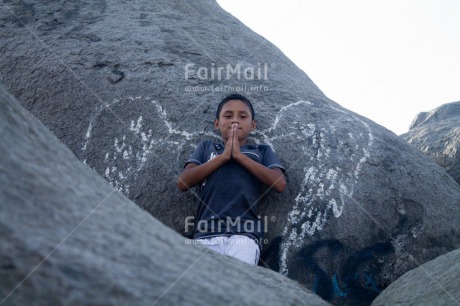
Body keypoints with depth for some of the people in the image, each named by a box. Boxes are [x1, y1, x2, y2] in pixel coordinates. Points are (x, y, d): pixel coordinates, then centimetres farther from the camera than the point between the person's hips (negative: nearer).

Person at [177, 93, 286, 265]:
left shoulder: (262, 151, 22)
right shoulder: (206, 147, 25)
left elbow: (279, 184, 3)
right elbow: (183, 183, 9)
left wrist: (239, 155, 4)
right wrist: (223, 156, 6)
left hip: (244, 234, -1)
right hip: (206, 234, 1)